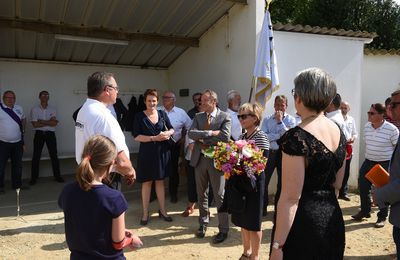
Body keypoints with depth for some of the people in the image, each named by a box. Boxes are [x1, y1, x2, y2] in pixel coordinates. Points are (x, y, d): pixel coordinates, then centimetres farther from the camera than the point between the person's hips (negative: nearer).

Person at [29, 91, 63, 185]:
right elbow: (35, 124, -9)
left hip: (50, 134, 1)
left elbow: (54, 123, -7)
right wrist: (49, 122, -8)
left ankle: (57, 176, 13)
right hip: (39, 134, -1)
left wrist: (42, 121, -12)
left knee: (54, 155, 4)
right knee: (36, 156, 3)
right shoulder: (34, 109, 1)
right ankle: (33, 178, 12)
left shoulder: (53, 109, 6)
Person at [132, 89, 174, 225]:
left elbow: (171, 129, 11)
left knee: (160, 181, 13)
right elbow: (136, 136, -11)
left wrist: (167, 133, -12)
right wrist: (154, 138, -18)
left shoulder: (162, 114, 4)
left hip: (162, 152, 3)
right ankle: (145, 213, 19)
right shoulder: (139, 116, -6)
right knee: (146, 182, 6)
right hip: (147, 153, -3)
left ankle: (162, 210, 24)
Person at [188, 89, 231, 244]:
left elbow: (225, 137, -19)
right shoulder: (198, 116, 8)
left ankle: (223, 229, 16)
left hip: (216, 160, -4)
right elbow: (191, 133, -7)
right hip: (200, 159, 5)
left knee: (219, 195, 3)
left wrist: (203, 140, -12)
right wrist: (210, 133, -19)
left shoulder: (224, 117, -5)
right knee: (201, 194, 15)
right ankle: (203, 224, 33)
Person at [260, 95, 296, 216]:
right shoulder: (267, 119, 2)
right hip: (269, 152, 1)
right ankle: (263, 206, 19)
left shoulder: (291, 120, -1)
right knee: (264, 180, 3)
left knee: (282, 182, 11)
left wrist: (280, 121, -16)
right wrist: (280, 135, -15)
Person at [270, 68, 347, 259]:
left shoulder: (297, 137, -22)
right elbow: (336, 186, 13)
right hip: (333, 220, 8)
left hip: (302, 222, -7)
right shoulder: (339, 132, 2)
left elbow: (291, 198, -22)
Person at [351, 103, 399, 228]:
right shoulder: (366, 127, 0)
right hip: (368, 162, 6)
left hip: (385, 164, -5)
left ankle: (382, 217, 21)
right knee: (363, 186, 9)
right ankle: (365, 211, 28)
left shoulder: (392, 129, -17)